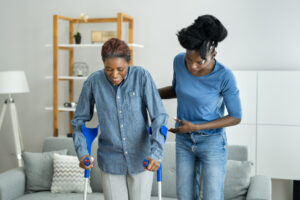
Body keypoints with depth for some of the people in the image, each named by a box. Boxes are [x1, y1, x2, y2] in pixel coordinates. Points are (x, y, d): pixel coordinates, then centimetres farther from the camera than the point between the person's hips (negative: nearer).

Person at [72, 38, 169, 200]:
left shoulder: (142, 77, -14)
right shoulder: (93, 82, -11)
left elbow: (159, 116, -17)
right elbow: (79, 120, 1)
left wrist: (156, 153, -29)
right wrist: (82, 152, -11)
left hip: (140, 159, 0)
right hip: (110, 161, 1)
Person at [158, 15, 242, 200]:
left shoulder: (225, 76, -25)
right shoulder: (179, 61, -12)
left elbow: (236, 117, -14)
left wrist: (196, 127, -21)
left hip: (213, 143, -4)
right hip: (184, 141, 4)